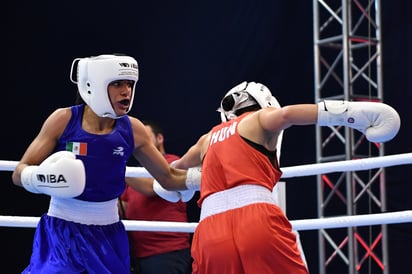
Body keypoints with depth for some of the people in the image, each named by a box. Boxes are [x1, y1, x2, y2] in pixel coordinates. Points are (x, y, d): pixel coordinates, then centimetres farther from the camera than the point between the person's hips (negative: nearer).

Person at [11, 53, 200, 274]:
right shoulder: (63, 120, -9)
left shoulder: (132, 129, -2)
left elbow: (169, 178, 9)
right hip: (61, 231, -2)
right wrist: (44, 178, -27)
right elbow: (19, 173, -6)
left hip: (107, 236, 2)